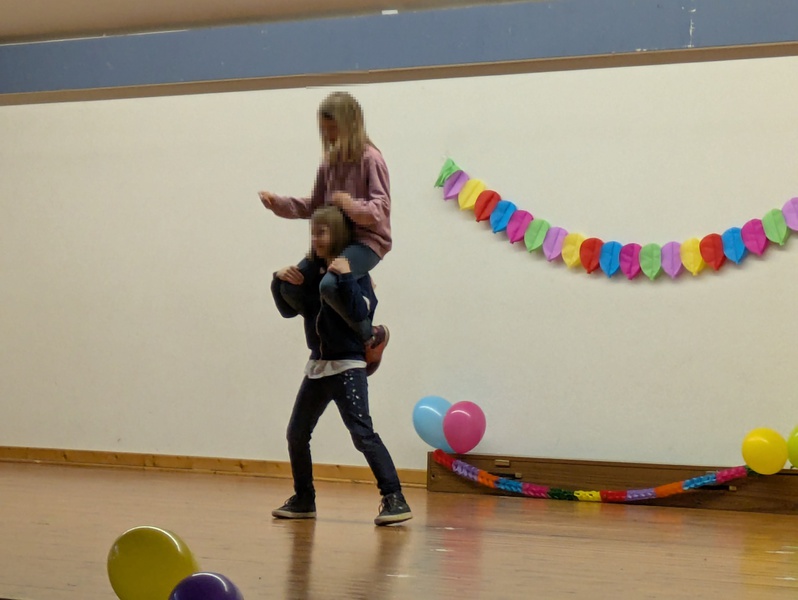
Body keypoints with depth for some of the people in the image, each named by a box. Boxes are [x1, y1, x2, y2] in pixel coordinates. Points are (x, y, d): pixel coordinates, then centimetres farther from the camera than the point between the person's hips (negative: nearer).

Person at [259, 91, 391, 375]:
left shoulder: (370, 158, -11)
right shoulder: (329, 162, 10)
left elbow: (381, 208, -15)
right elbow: (314, 207, 17)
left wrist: (353, 206, -30)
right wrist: (278, 203, 5)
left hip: (368, 239, -9)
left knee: (329, 284, -32)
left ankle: (373, 336, -10)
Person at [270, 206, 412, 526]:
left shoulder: (355, 270, -10)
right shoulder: (311, 271, 6)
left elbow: (361, 313, -23)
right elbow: (289, 309, 11)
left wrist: (345, 277, -31)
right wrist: (280, 281, -5)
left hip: (348, 365, -7)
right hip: (318, 365, 8)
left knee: (362, 432, -17)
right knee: (296, 433, 13)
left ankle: (394, 499, -16)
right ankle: (303, 499, 27)